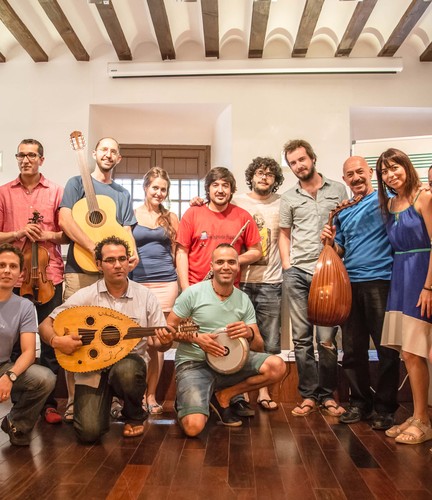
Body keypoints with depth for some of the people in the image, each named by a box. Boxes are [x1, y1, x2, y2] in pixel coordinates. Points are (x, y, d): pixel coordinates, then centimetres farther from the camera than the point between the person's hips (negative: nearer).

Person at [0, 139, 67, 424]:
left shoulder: (57, 192, 6)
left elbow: (68, 234, 5)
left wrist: (48, 235, -12)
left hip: (49, 276, -1)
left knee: (51, 343, 4)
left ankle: (49, 403, 17)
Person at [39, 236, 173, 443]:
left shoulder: (145, 296, -3)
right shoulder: (85, 296, -4)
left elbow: (158, 341, 0)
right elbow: (46, 325, 0)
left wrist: (165, 341, -24)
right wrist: (57, 340, -21)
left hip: (129, 363, 1)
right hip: (92, 369, 0)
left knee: (125, 370, -36)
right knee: (89, 432, -19)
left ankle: (135, 417, -1)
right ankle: (105, 401, 19)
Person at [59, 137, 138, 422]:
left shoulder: (123, 194, 20)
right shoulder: (77, 183, 8)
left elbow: (126, 231, 13)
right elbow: (65, 219, -7)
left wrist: (133, 253, -9)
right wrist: (95, 248, -18)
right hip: (80, 269, -3)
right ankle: (75, 402, 6)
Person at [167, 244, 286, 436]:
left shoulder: (244, 300, 3)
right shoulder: (193, 292, -8)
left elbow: (259, 346, 5)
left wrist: (249, 334, -19)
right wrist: (196, 338, -20)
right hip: (193, 363, -4)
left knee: (276, 366, -18)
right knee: (193, 427, -25)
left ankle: (223, 396, 2)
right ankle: (187, 400, 12)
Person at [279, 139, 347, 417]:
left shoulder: (338, 190, 9)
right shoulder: (289, 198, 12)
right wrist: (287, 266, 5)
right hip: (296, 272, 2)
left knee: (327, 337, -3)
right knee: (302, 337, 4)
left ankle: (327, 395, 14)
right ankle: (309, 395, 15)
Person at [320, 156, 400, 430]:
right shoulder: (343, 212, 18)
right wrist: (330, 241, 2)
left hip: (380, 281, -5)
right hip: (350, 284, 5)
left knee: (386, 348, 1)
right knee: (352, 349, 10)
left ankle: (385, 407, 15)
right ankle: (360, 402, 24)